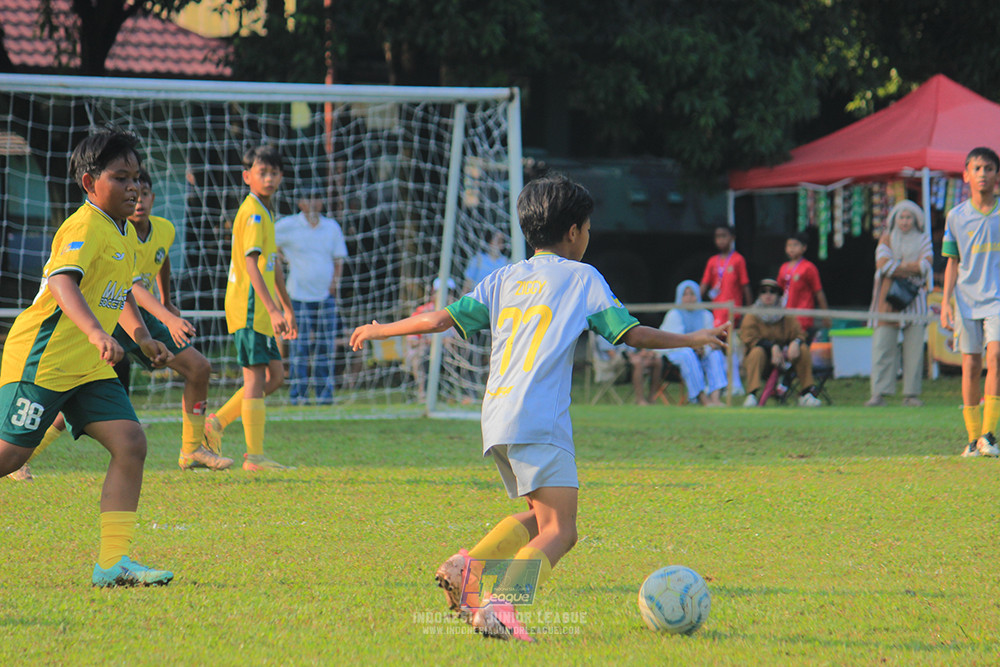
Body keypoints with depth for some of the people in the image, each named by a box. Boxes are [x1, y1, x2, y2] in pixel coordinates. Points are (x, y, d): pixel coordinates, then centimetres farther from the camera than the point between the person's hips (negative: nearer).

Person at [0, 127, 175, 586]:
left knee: (131, 444, -7)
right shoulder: (85, 227, -15)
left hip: (89, 367, 8)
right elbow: (62, 282, -33)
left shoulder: (124, 234, 14)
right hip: (42, 358, -8)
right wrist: (97, 334, -47)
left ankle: (112, 562, -9)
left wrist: (142, 337, 22)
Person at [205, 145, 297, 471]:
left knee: (274, 374, 11)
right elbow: (251, 264, -23)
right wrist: (273, 309, -29)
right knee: (256, 377, -7)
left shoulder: (265, 213, 18)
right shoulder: (253, 213, -14)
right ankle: (255, 455, -4)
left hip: (260, 309, 10)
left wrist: (287, 307, 30)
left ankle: (217, 422, 15)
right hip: (249, 306, -10)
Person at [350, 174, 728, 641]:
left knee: (539, 515, 21)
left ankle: (467, 566, 2)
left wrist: (380, 330, 24)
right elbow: (631, 333, 3)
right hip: (539, 418, -7)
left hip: (496, 418, 7)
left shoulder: (504, 278, 19)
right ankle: (500, 605, -30)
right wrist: (692, 340, 16)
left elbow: (444, 319, 12)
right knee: (559, 530, -11)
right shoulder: (582, 277, 6)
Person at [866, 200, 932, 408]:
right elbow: (883, 264, -4)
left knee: (914, 347, -5)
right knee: (882, 346, -9)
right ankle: (879, 393, -11)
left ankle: (911, 394, -1)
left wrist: (897, 267, -9)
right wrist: (912, 269, -6)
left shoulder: (923, 240, 13)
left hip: (915, 297, 0)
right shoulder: (887, 239, 12)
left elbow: (926, 264, -4)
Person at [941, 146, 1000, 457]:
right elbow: (953, 262, 13)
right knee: (970, 365, 0)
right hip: (967, 299, 2)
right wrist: (945, 302, 6)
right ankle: (973, 438, 9)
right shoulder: (956, 216, 7)